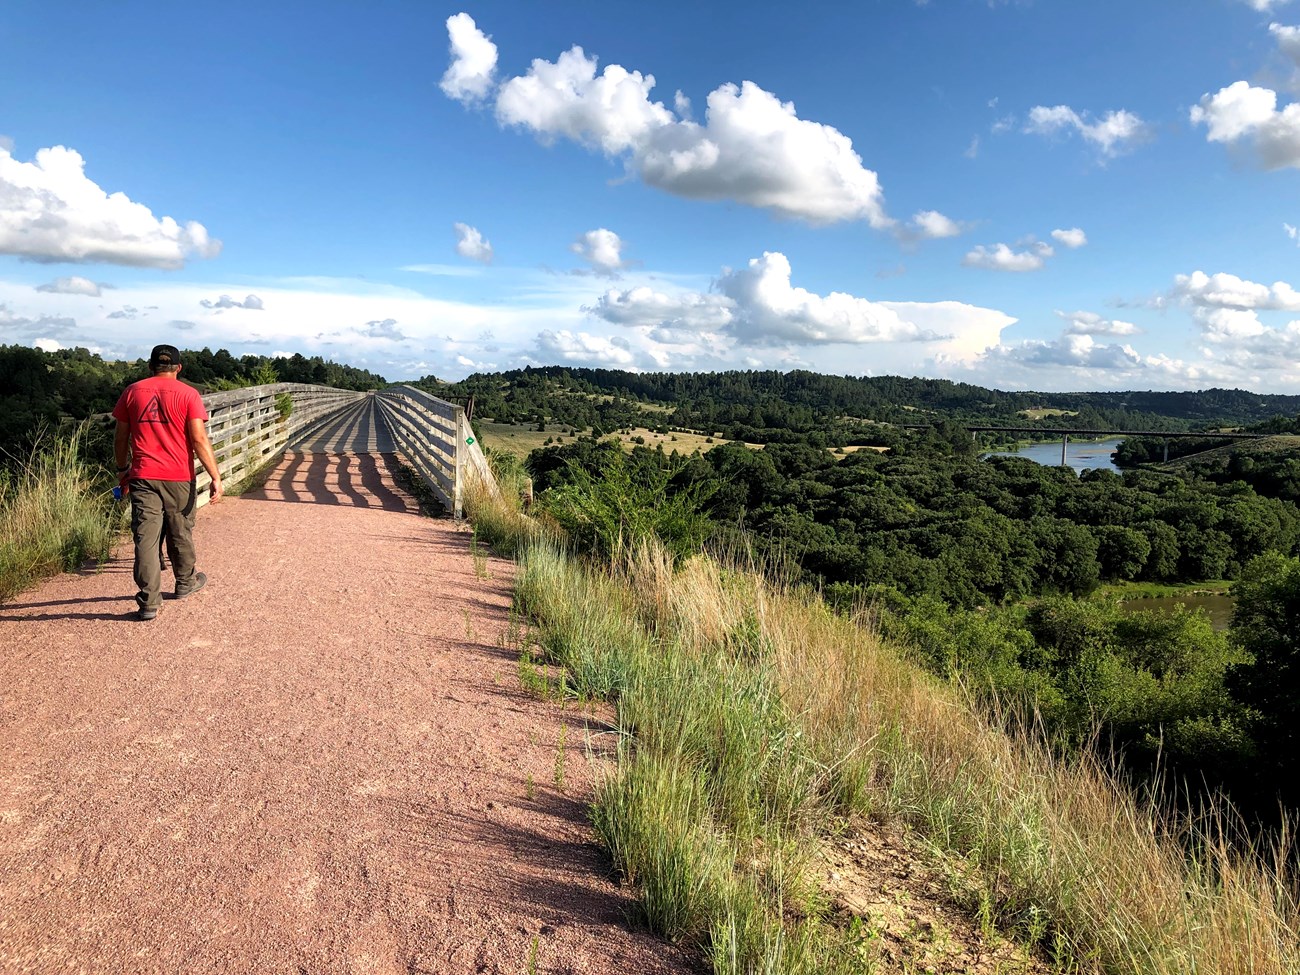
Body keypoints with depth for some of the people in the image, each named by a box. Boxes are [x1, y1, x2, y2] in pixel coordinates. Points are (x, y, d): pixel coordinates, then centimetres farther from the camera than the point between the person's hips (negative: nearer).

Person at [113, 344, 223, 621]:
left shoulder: (132, 392, 5)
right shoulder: (188, 394, -3)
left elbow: (120, 438, 10)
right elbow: (199, 439, -10)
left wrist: (122, 469, 23)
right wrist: (215, 477, -8)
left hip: (142, 477, 1)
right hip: (179, 478, -1)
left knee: (146, 538, 0)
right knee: (181, 533, 16)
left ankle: (149, 602, -2)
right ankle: (185, 582, 34)